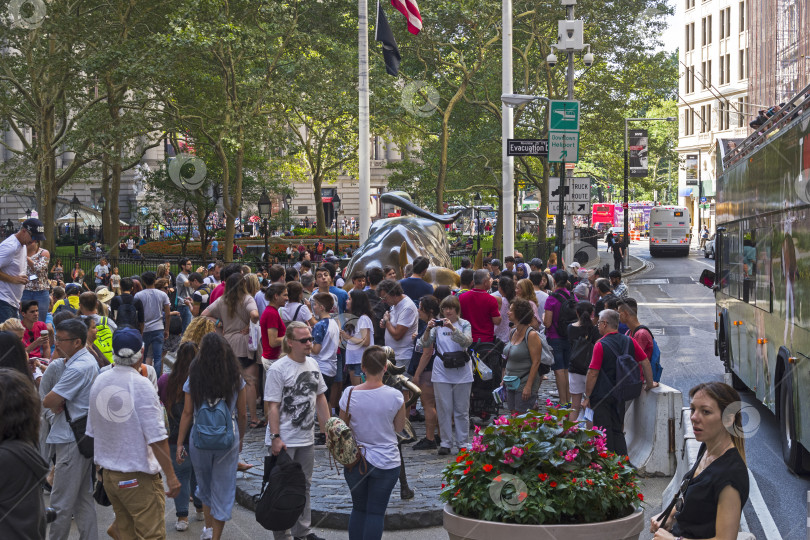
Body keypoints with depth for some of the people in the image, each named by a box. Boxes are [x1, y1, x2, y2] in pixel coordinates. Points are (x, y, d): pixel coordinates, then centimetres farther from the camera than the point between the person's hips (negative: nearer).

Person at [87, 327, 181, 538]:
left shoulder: (99, 381, 3)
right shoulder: (141, 385, -17)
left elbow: (92, 431, 11)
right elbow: (156, 438, -19)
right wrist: (171, 475, -13)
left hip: (107, 471, 7)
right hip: (138, 477, -7)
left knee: (126, 531, 17)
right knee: (151, 533, 0)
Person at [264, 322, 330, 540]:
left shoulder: (313, 364, 6)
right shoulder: (278, 369, -15)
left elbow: (320, 398, 14)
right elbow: (272, 406, -16)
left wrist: (327, 428, 11)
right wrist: (276, 437, -20)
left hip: (306, 438, 7)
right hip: (284, 440, -7)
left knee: (304, 485, 16)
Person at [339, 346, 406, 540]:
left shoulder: (350, 394, -11)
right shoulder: (395, 396, -14)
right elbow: (399, 428, 1)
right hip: (386, 462, -2)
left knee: (358, 508, 17)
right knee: (376, 512, 6)